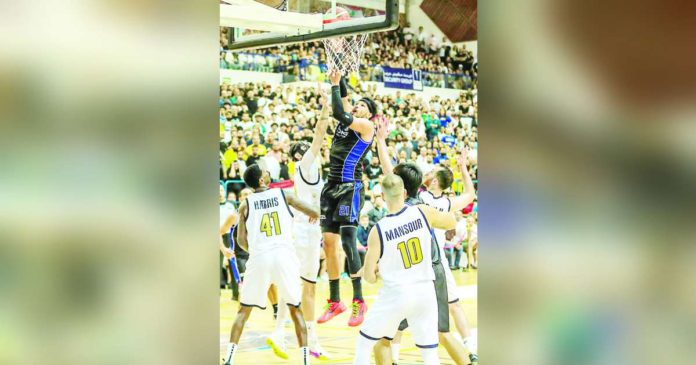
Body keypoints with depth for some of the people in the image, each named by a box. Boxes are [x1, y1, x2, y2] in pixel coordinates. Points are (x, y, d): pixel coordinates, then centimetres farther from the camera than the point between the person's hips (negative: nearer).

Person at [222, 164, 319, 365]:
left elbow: (241, 240, 5)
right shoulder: (283, 194, 5)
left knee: (243, 310, 14)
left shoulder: (245, 204, 6)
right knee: (295, 309, 14)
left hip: (259, 258, 0)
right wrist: (312, 217, 29)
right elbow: (315, 213, 5)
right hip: (284, 256, 0)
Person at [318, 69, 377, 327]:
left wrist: (334, 84, -10)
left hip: (350, 187, -8)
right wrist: (337, 78, 6)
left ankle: (358, 301, -10)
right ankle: (335, 301, 14)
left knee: (348, 242, -15)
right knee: (328, 243, 6)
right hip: (332, 186, 8)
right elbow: (343, 95, 19)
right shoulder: (347, 119, 17)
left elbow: (339, 114, -17)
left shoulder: (367, 125, -4)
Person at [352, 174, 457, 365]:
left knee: (364, 342, 17)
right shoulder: (423, 212, -10)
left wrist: (376, 272, 15)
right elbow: (451, 222, 12)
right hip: (425, 292, 3)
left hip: (395, 294, -3)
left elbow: (369, 276, -6)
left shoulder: (378, 230, -14)